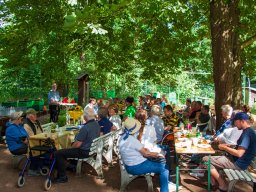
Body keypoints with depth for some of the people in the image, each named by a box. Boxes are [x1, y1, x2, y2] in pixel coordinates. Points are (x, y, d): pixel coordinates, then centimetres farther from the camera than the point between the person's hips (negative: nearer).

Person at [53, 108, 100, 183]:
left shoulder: (85, 128, -28)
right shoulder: (97, 124, 0)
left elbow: (77, 144, -24)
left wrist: (70, 147, -2)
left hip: (84, 152, -10)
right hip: (92, 148, 10)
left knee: (58, 154, -7)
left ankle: (62, 177, 0)